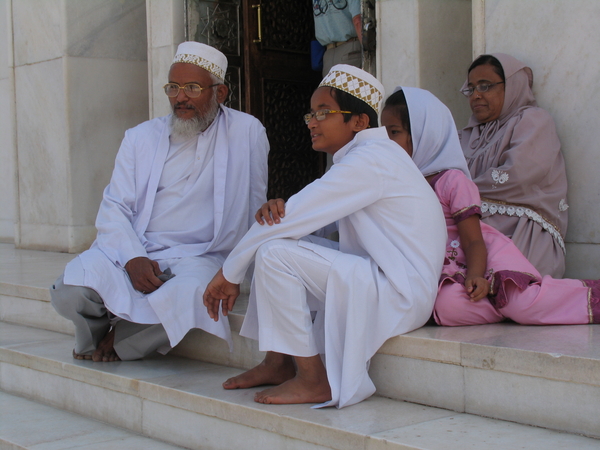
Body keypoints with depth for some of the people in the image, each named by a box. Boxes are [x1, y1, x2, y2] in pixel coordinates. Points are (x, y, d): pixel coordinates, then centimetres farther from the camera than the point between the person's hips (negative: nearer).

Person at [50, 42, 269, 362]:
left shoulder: (247, 132, 5)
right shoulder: (141, 138, 10)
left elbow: (255, 207, 14)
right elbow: (114, 209, 3)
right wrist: (133, 259, -16)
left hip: (199, 256, -1)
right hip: (133, 249, 2)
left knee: (192, 296, -38)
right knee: (72, 290, -27)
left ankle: (118, 341, -9)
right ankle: (95, 338, 9)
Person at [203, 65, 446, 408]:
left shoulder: (371, 159, -17)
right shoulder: (360, 156, 15)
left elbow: (294, 218, -20)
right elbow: (298, 217, 13)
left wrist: (230, 273, -12)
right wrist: (273, 208, -12)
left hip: (400, 295, -11)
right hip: (380, 278, 11)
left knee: (274, 253, -19)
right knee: (283, 240, 12)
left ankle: (313, 380, -11)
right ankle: (278, 363, 10)